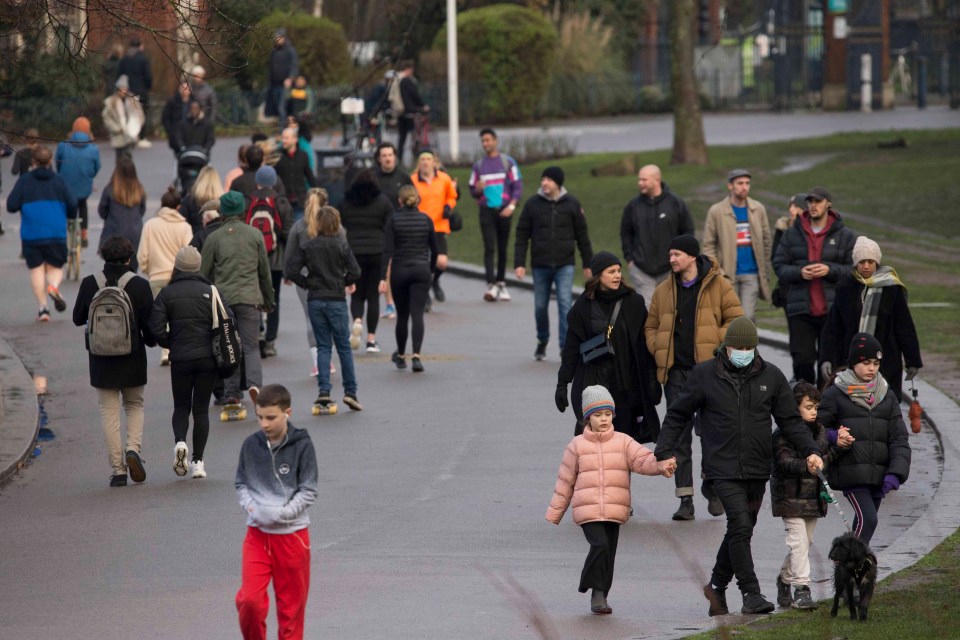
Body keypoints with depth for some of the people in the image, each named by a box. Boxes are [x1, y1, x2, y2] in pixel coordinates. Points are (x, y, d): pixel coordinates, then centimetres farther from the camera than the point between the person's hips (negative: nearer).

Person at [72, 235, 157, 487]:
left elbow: (78, 318, 4)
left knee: (109, 411, 7)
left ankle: (117, 469, 3)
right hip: (132, 359, 0)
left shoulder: (90, 284, -6)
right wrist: (151, 340, 14)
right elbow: (149, 323, -8)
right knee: (135, 405, 19)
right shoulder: (139, 285, -10)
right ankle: (133, 448, -6)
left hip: (101, 360, 0)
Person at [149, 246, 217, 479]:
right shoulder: (209, 291, -1)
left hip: (180, 358, 0)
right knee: (201, 408, 8)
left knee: (181, 406, 15)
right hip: (207, 357, 0)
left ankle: (179, 441, -14)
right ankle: (198, 461, 4)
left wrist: (170, 344, 10)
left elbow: (156, 328, -8)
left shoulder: (167, 293, -2)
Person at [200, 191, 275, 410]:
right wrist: (268, 300, 22)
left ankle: (231, 393, 6)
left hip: (222, 297, 0)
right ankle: (254, 382, -20)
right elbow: (265, 271, 11)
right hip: (249, 297, 0)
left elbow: (203, 273, 4)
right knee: (250, 345, 3)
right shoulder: (255, 235, 5)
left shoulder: (214, 238, 1)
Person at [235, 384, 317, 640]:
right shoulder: (251, 444, 1)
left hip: (292, 534, -2)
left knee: (292, 604, 7)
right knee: (249, 599, -10)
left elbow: (308, 492, -7)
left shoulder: (302, 446, -8)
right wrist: (251, 507, -10)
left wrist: (280, 514, -18)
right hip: (257, 533, 2)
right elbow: (241, 484, 10)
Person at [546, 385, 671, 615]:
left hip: (615, 511, 2)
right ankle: (596, 592, -8)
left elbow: (642, 459, -8)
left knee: (608, 553, 5)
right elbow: (565, 481, 10)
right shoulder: (577, 445, 5)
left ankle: (600, 596, 20)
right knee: (599, 545, -21)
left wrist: (660, 465, -31)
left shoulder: (623, 442, 7)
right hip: (587, 510, -2)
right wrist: (554, 514, 12)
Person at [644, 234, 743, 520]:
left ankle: (713, 486, 20)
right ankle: (685, 499, 3)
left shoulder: (718, 286, 0)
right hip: (675, 371, 3)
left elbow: (736, 321, 1)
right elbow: (651, 326, 20)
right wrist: (658, 350, 3)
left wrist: (715, 343, -10)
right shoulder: (664, 291, 12)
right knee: (679, 435, 0)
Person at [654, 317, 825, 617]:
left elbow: (790, 421, 11)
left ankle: (717, 585, 30)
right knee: (740, 526, -16)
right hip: (723, 468, -4)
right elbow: (677, 415, 8)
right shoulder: (704, 375, 0)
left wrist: (810, 451, -2)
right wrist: (665, 452, 0)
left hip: (757, 469, 4)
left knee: (741, 530, 10)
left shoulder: (771, 376, 6)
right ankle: (751, 593, -13)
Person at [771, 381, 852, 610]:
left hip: (813, 496, 7)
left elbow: (827, 458, 11)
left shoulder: (819, 430, 11)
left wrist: (839, 446, -7)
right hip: (791, 495, -7)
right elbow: (785, 462, -22)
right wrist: (808, 466, -37)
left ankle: (785, 578, 30)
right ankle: (801, 588, -11)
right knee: (798, 541, -11)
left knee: (805, 541, 13)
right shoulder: (783, 434, -12)